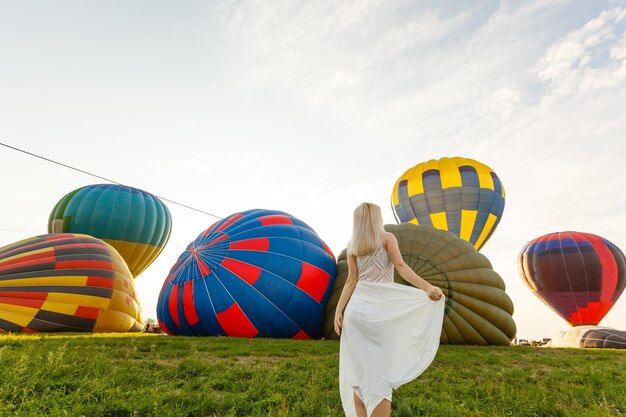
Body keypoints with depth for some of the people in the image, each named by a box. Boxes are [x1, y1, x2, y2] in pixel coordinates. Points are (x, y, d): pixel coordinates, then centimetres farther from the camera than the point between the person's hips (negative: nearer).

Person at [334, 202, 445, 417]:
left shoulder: (352, 246, 13)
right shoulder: (387, 237, 4)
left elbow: (351, 281, 6)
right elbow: (401, 267, -10)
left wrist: (338, 311, 6)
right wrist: (427, 287, -18)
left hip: (357, 307, 4)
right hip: (382, 309, -3)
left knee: (359, 372, 9)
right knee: (380, 374, -1)